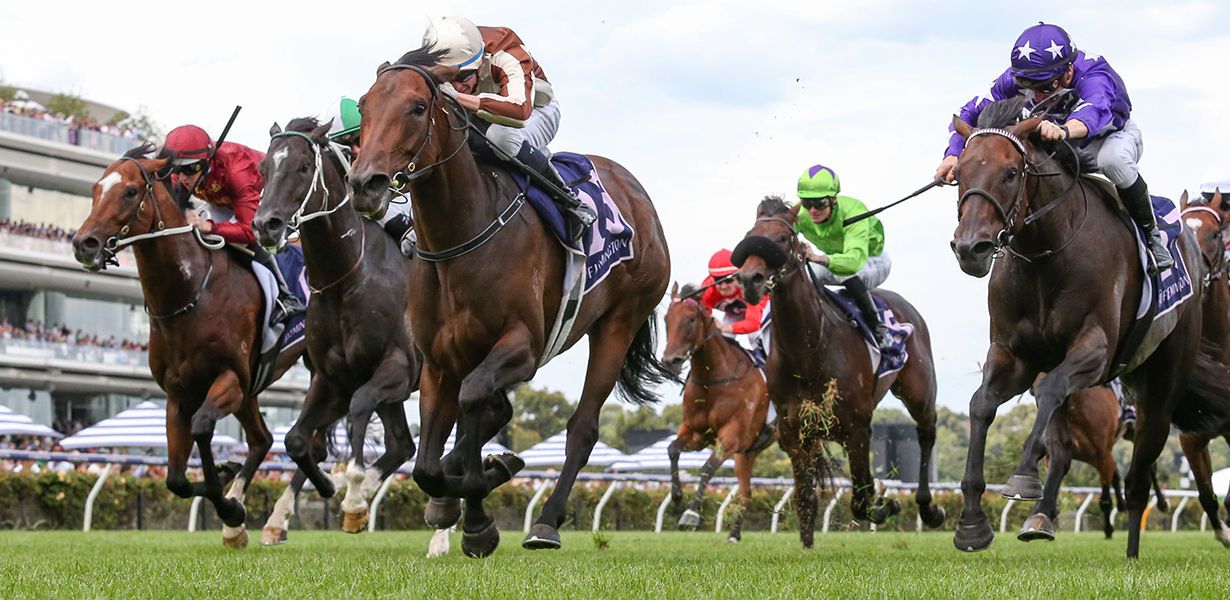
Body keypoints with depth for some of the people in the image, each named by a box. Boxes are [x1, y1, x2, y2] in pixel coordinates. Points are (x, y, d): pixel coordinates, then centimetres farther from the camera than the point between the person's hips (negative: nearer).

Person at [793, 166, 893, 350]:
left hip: (873, 261, -5)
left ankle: (877, 327, -22)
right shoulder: (800, 215, -24)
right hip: (833, 257, 6)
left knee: (845, 272, -37)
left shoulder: (853, 212, -40)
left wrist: (821, 259, -73)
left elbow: (855, 259, -55)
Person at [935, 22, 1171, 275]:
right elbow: (971, 113, -25)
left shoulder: (1094, 76, -42)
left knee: (1113, 159, -41)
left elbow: (1095, 110, -65)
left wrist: (1064, 130, -89)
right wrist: (954, 154, -46)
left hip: (1114, 133, -4)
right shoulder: (1016, 78, -28)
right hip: (1064, 147, 5)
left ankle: (1151, 232, -17)